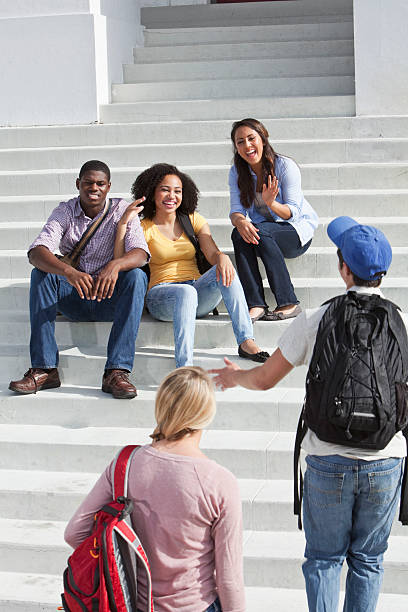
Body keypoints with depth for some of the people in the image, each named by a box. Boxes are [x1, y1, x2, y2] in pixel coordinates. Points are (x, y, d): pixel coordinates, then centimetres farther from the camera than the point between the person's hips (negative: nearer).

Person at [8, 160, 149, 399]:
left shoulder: (122, 210, -4)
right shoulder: (65, 212, -2)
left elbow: (140, 253, -20)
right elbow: (37, 252, -20)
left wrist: (115, 265, -44)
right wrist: (69, 272, -41)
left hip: (110, 299, -1)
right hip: (73, 299, 1)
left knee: (137, 276, -29)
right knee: (40, 273, -23)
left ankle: (117, 371, -37)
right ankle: (44, 369, -28)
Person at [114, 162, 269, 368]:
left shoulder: (193, 220, 14)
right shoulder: (144, 228, 4)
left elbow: (212, 254, 0)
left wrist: (222, 257, -24)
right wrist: (123, 224, -18)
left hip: (198, 294, 3)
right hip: (160, 295, -3)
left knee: (224, 271, -26)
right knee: (186, 292, -38)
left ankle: (246, 341, -34)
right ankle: (184, 371, -51)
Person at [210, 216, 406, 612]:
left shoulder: (314, 321, -8)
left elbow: (264, 379, 3)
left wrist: (234, 376, 24)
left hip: (328, 461, -1)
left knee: (324, 558, 12)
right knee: (367, 561, 14)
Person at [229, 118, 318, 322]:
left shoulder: (285, 166, -15)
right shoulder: (236, 173, -1)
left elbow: (293, 212, -18)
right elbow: (236, 210, -8)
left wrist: (271, 203, -40)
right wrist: (240, 221, -34)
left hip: (298, 229, -4)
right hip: (263, 231, 4)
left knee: (261, 231, -35)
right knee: (239, 234, -30)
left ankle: (289, 303, -31)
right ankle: (255, 305, -36)